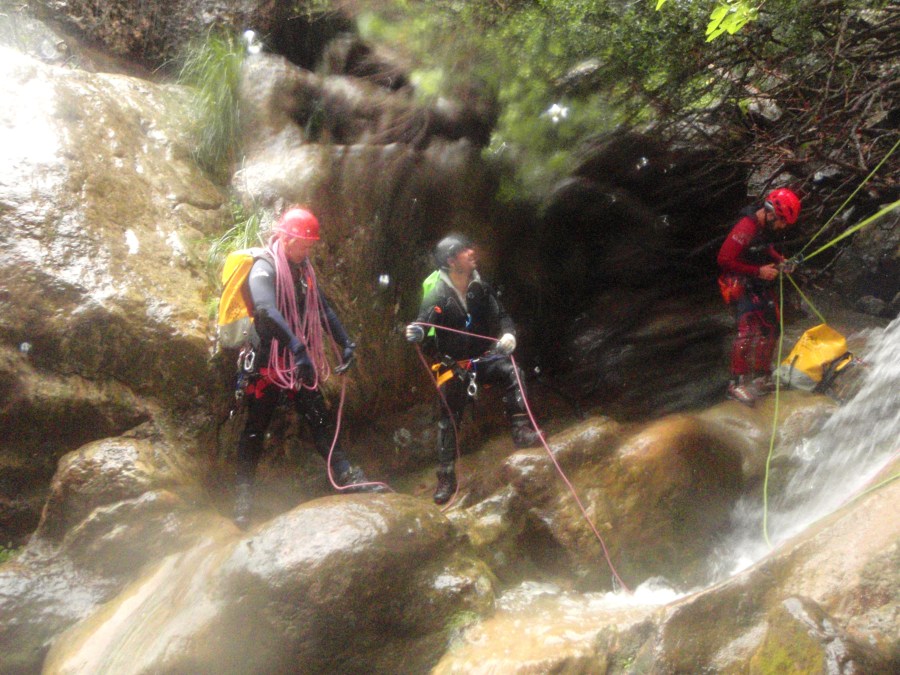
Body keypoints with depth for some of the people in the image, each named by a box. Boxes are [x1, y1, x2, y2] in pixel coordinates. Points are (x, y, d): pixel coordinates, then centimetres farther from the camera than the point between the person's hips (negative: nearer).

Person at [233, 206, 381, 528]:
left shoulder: (304, 271, 11)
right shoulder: (264, 268, -16)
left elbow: (323, 309, 18)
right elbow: (266, 311, -34)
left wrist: (345, 343, 8)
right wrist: (298, 348, -43)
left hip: (299, 362, 7)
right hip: (267, 362, -7)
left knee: (321, 419, 5)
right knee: (256, 428, 0)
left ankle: (348, 477, 7)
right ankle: (243, 496, 9)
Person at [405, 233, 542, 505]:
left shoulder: (480, 288, -2)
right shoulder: (436, 296, -15)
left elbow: (501, 315, 3)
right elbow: (423, 328, -18)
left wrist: (508, 334, -20)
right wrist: (416, 334, -44)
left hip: (483, 358, 3)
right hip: (452, 365, -3)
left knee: (511, 372, -27)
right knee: (449, 419, 2)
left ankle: (521, 431, -27)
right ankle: (446, 478, 12)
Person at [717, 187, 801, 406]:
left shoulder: (767, 226, 4)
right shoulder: (745, 228, -24)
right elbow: (725, 260, -26)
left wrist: (780, 260, 4)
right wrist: (759, 271, -22)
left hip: (760, 285, 10)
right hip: (740, 286, -10)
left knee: (770, 329, 12)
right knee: (748, 330, -21)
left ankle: (761, 377, 24)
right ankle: (737, 383, -18)